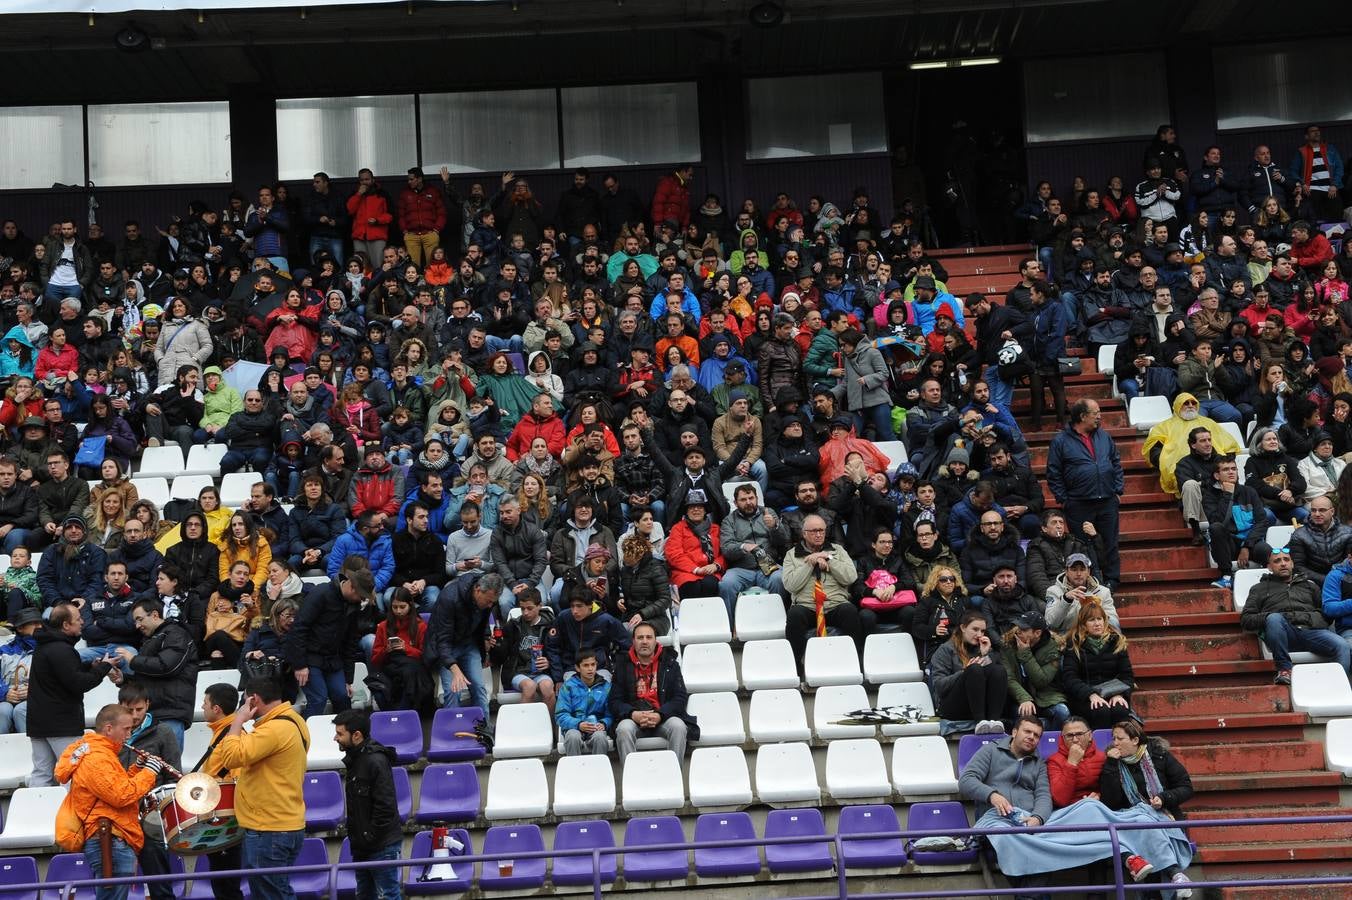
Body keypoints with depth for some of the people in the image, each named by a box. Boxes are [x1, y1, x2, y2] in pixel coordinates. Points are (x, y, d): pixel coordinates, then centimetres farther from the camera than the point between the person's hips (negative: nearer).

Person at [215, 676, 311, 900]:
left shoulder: (275, 729, -20)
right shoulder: (293, 721, 12)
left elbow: (232, 757, -22)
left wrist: (238, 721, -11)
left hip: (270, 831, -10)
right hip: (286, 825, 10)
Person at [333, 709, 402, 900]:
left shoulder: (375, 761, -18)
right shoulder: (354, 759, 11)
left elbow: (385, 807, -22)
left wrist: (369, 837, -16)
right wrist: (356, 838, 12)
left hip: (382, 847, -10)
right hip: (362, 848, 10)